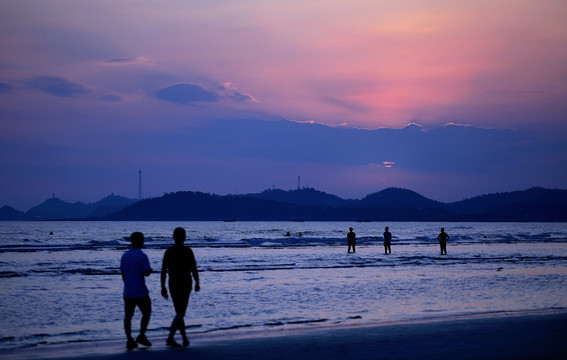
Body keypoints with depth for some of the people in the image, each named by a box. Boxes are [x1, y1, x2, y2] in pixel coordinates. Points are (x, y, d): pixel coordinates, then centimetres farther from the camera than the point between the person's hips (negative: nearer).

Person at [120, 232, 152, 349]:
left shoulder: (124, 256, 7)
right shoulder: (142, 256, -11)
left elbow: (123, 274, 12)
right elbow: (146, 273, -16)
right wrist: (150, 270, 7)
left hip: (128, 292, 5)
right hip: (140, 291, -5)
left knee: (128, 316, 6)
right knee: (146, 313, 11)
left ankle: (129, 340, 0)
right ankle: (141, 336, 2)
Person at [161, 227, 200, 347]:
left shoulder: (168, 252, 0)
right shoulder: (188, 251, -8)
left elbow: (163, 271, -3)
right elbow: (194, 269, -7)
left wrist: (163, 287, 1)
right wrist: (197, 283, 6)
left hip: (173, 285, 4)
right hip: (185, 285, -4)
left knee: (179, 312, 16)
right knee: (180, 313, -5)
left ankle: (185, 339, 20)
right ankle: (170, 338, -20)